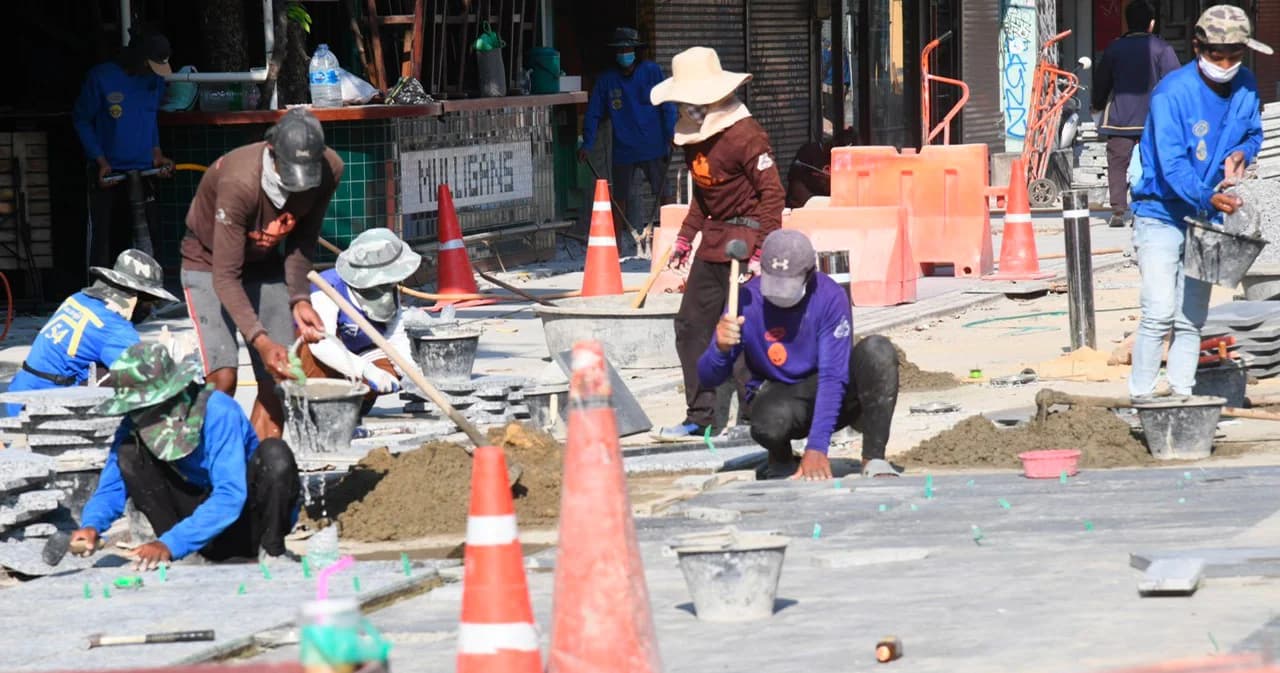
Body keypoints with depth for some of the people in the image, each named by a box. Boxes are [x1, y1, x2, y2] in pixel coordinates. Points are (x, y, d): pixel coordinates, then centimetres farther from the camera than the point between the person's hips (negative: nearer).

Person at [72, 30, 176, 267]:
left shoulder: (155, 81, 4)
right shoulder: (101, 77, -10)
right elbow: (81, 120, -4)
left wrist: (156, 153, 6)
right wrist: (100, 160, -11)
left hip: (144, 171, 4)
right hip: (108, 173, -4)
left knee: (149, 236, 2)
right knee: (101, 236, -2)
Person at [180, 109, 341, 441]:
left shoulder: (329, 170, -21)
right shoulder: (239, 182, -38)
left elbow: (302, 239, -4)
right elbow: (226, 276, -35)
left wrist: (299, 298, -16)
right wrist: (260, 340, -42)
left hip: (265, 264, 5)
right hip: (211, 263, -5)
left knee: (276, 380, -6)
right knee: (223, 376, -22)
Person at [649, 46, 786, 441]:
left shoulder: (744, 135, -19)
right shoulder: (693, 135, 9)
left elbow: (772, 192, -19)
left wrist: (761, 248, -23)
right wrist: (687, 235, 17)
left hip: (746, 237, -9)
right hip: (713, 241, 9)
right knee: (691, 324, 7)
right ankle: (700, 415, 13)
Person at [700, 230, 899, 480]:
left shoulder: (830, 297, -19)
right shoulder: (747, 300, -16)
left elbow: (833, 377, -24)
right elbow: (708, 379, -14)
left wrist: (816, 448, -34)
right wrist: (720, 348, -40)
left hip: (831, 394, 0)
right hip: (778, 394, 0)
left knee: (878, 350, -28)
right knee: (768, 422, -37)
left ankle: (874, 460, -23)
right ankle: (782, 460, 1)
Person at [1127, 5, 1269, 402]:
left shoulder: (1245, 87, 0)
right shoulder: (1172, 93, -20)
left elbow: (1254, 133, 17)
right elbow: (1172, 164, -26)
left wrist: (1242, 153, -7)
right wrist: (1208, 198, -41)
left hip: (1206, 219, 6)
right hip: (1161, 215, -6)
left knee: (1191, 319, 8)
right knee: (1159, 313, -15)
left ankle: (1183, 399, 14)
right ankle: (1141, 400, -10)